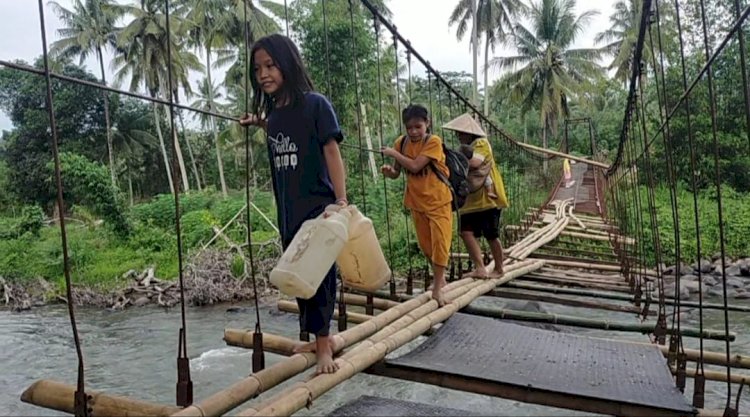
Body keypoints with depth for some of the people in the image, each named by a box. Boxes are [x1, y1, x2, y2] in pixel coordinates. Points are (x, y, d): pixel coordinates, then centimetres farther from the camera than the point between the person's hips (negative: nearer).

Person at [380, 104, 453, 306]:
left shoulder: (433, 142, -17)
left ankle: (437, 287, 4)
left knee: (440, 242, -7)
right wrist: (388, 171, -18)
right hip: (416, 202, 5)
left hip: (438, 200, -5)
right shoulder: (401, 143, -2)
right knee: (425, 244, 13)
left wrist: (393, 153, -19)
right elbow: (396, 173, 4)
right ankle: (439, 277, 34)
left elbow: (415, 166, -27)